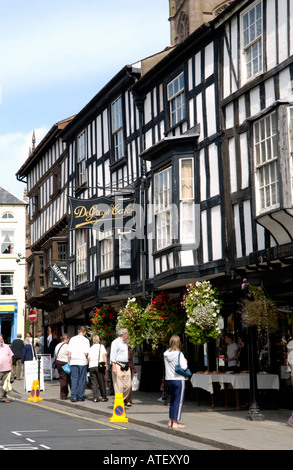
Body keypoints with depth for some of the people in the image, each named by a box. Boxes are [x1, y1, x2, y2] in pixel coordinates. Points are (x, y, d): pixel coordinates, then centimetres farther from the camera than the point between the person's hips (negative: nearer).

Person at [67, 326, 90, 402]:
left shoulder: (72, 339, 7)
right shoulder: (86, 340, -3)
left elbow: (69, 352, 6)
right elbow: (86, 353, -8)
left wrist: (68, 361, 13)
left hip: (73, 361, 3)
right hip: (82, 361, -3)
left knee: (74, 379, 4)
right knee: (81, 380, 4)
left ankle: (73, 396, -5)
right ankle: (80, 397, 6)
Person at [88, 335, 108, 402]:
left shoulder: (90, 348, 17)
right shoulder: (101, 346, 5)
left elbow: (88, 358, 17)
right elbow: (104, 355, -4)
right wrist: (106, 365, -4)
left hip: (91, 366, 3)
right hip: (99, 366, -3)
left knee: (94, 383, 4)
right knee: (102, 382, 3)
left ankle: (95, 397, -2)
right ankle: (103, 397, 6)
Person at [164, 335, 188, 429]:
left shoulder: (166, 354, 4)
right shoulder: (179, 354, -13)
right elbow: (183, 367, -17)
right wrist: (185, 361, 3)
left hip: (169, 379, 6)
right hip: (179, 379, -6)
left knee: (172, 400, 18)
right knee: (179, 401, -1)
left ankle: (171, 421, 22)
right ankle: (175, 423, -3)